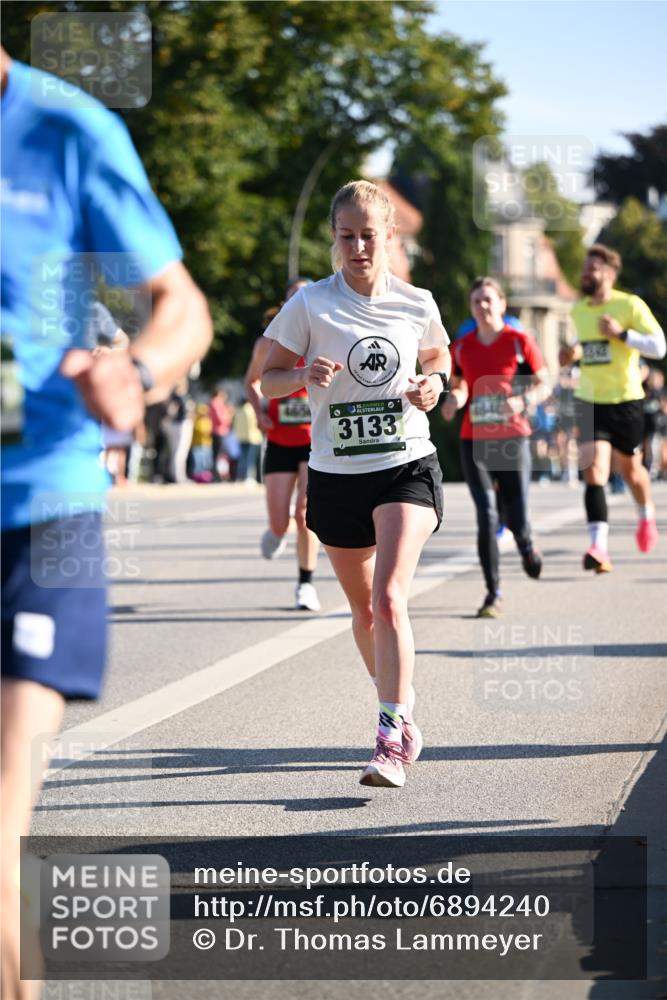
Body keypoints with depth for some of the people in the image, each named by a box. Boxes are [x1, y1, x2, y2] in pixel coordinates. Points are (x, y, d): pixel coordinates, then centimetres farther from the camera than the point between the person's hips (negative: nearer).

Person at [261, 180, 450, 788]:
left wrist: (434, 384, -2)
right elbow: (267, 379, -1)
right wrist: (303, 376, -22)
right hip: (336, 475, 2)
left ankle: (393, 737, -21)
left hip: (407, 468, -1)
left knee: (389, 599, -20)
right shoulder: (311, 304, -5)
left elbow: (438, 356, 20)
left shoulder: (418, 304, 0)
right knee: (364, 608, 14)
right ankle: (400, 708, 37)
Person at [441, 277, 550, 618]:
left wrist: (523, 400, -17)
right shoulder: (461, 347, 7)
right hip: (474, 442, 2)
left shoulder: (520, 341, -1)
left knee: (515, 517, -3)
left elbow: (543, 385, 3)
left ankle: (526, 546, 37)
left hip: (513, 439, -2)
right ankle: (493, 594, -3)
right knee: (486, 516, -9)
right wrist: (454, 399, -4)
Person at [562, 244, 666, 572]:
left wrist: (621, 334, -24)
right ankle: (599, 548, -23)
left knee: (629, 468, 14)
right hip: (589, 402, 3)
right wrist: (577, 351, 7)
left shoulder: (630, 305, -9)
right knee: (594, 471, -14)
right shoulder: (578, 310, 8)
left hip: (625, 400, -3)